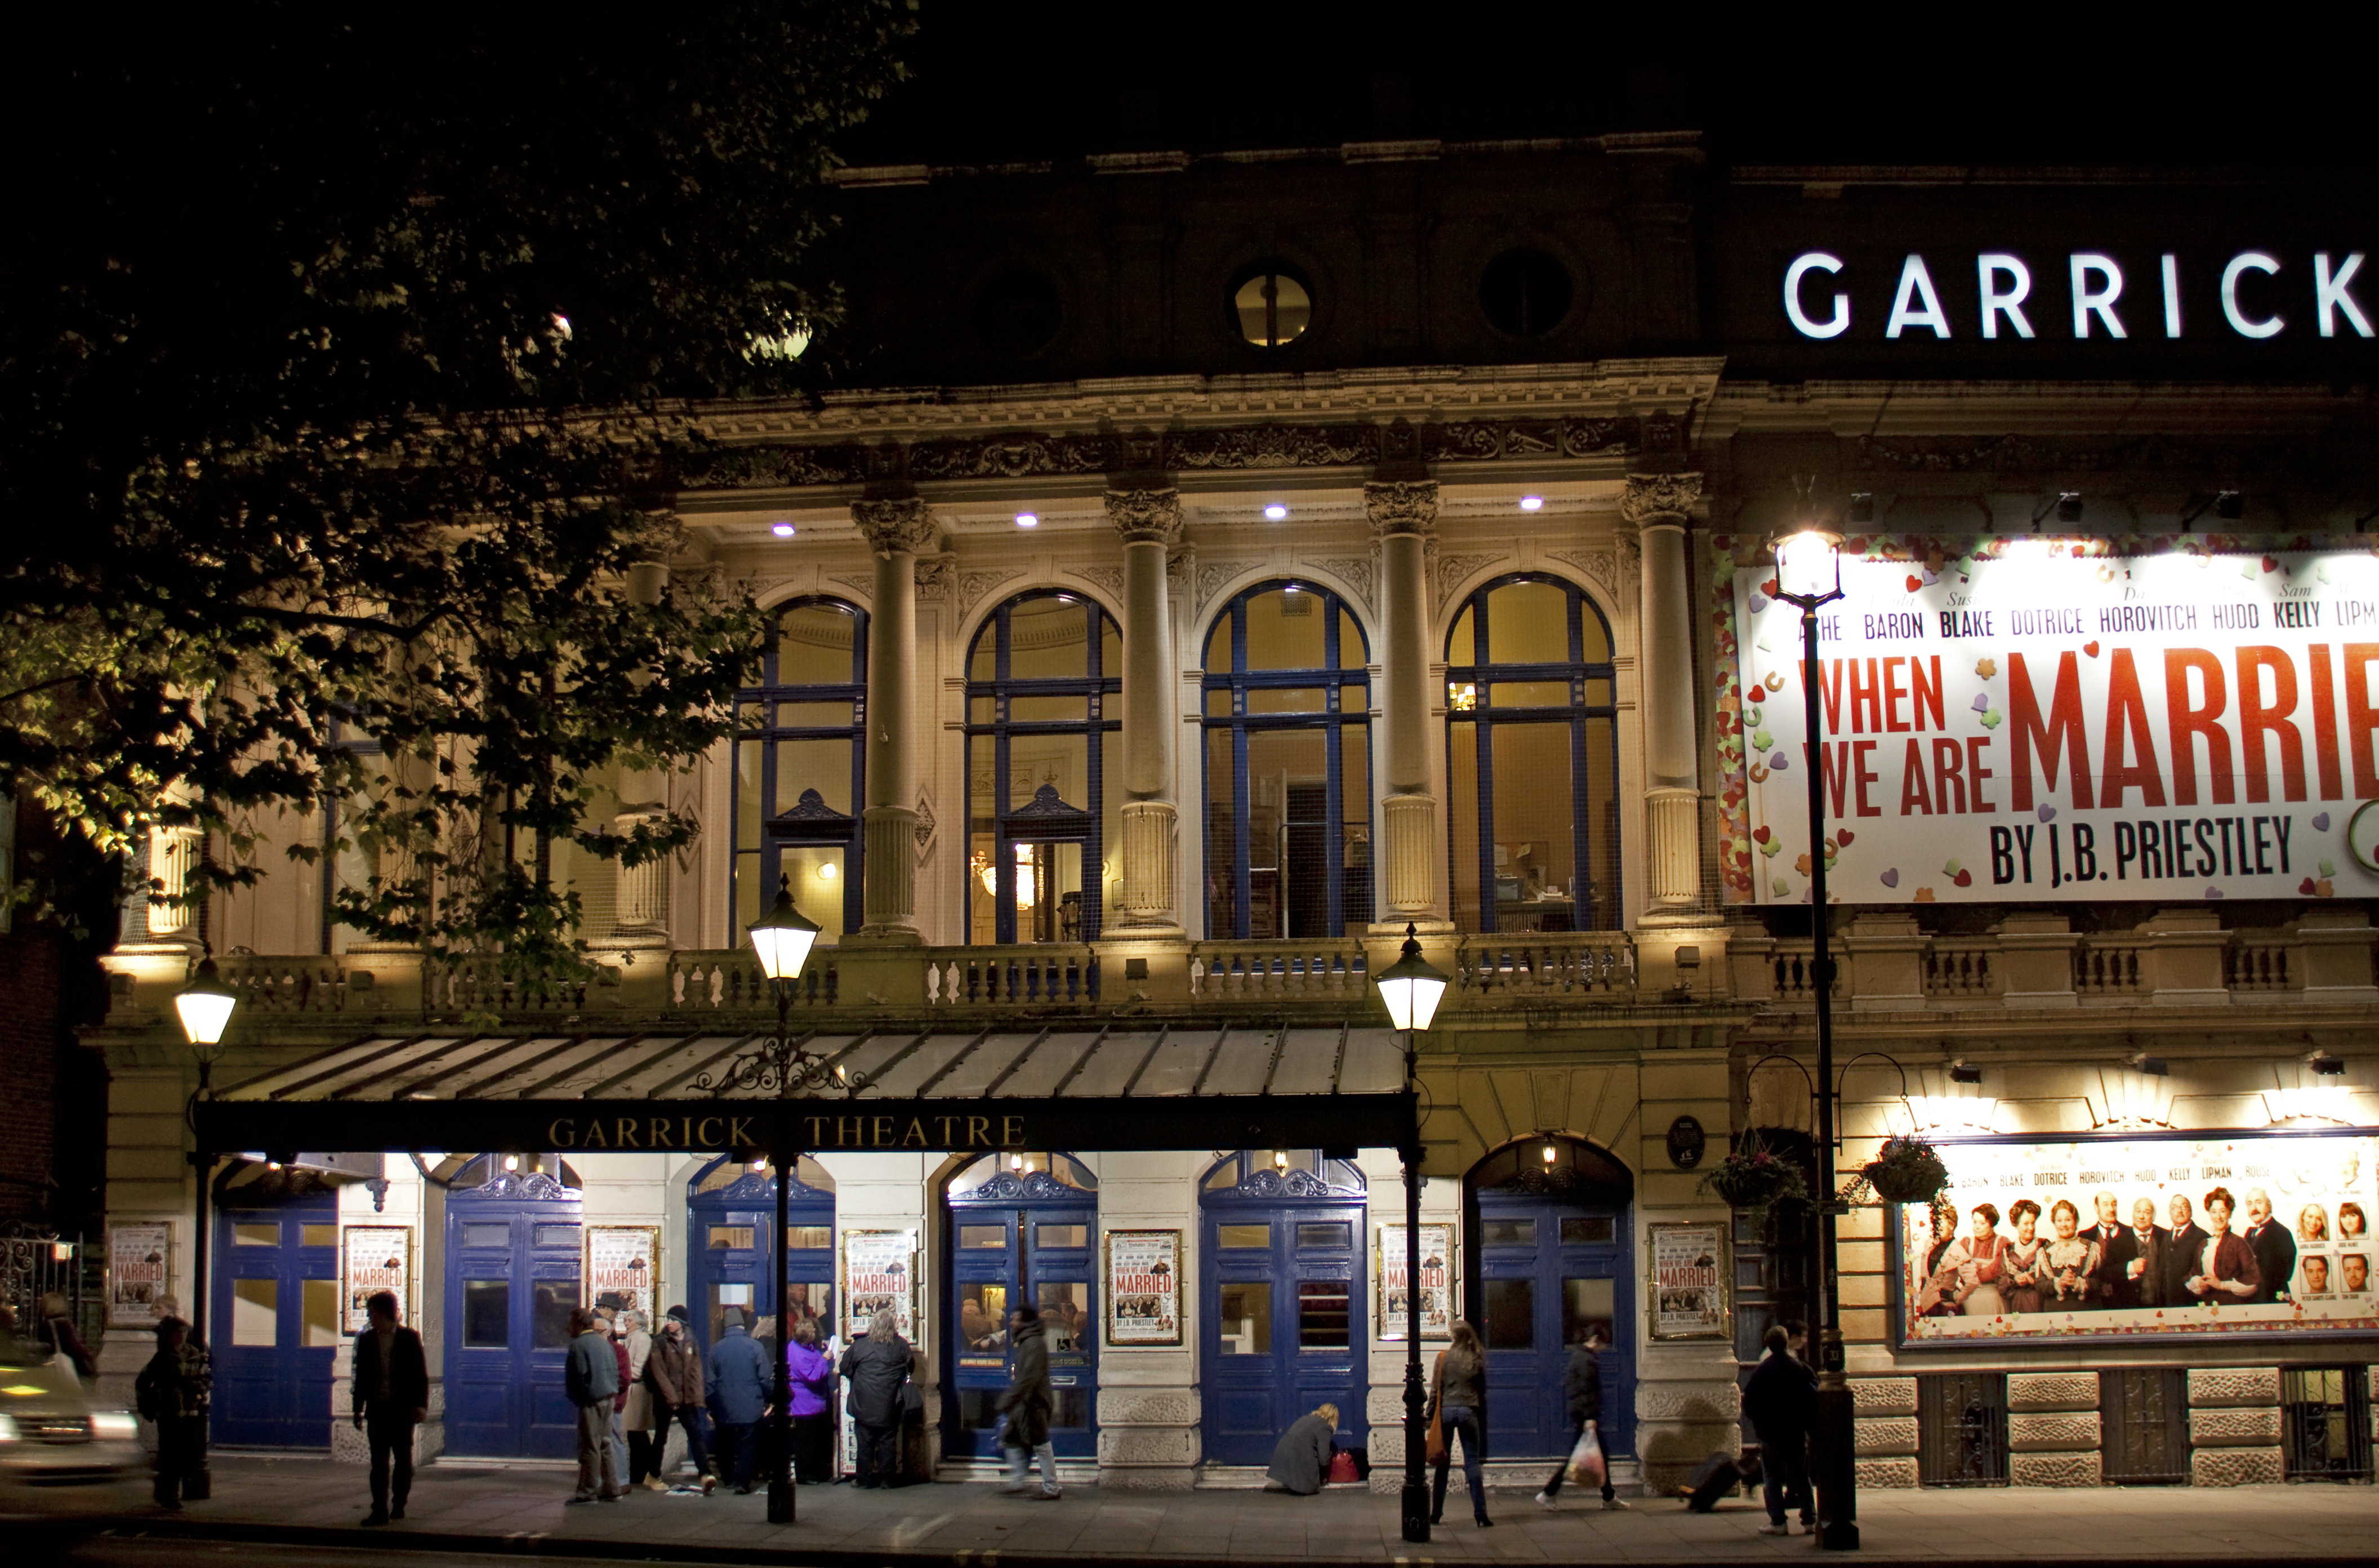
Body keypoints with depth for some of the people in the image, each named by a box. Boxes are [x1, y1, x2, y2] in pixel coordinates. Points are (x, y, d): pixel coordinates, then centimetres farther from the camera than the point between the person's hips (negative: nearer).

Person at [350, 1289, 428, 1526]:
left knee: (402, 1459, 6)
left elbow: (421, 1373, 0)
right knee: (379, 1461, -4)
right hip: (377, 1407, 2)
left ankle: (398, 1505, 20)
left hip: (403, 1409, -2)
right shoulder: (366, 1340, 7)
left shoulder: (409, 1338, -1)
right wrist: (358, 1409, 9)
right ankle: (380, 1510, -5)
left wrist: (421, 1405, -8)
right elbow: (361, 1376, 11)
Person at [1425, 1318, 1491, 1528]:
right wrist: (1482, 1419, 13)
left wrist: (1430, 1416, 6)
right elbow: (1483, 1392, 5)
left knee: (1443, 1463, 8)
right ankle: (1480, 1513, -3)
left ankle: (1436, 1513, 12)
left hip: (1446, 1411, 0)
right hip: (1469, 1412, 0)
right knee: (1473, 1462, 2)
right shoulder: (1478, 1359, 1)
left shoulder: (1443, 1358, -2)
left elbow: (1435, 1389, -1)